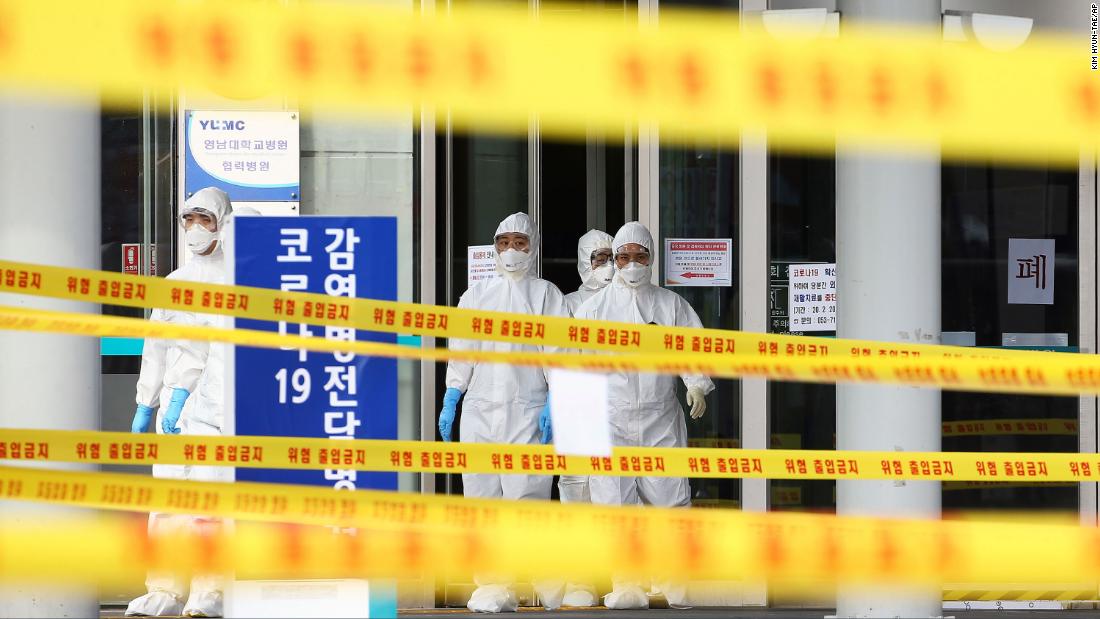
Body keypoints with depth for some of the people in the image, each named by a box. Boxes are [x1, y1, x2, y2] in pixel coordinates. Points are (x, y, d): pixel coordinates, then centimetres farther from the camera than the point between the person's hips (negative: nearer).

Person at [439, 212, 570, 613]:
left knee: (524, 494, -14)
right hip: (480, 409, 4)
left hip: (527, 410, -4)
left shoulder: (546, 295, 9)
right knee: (481, 496, -1)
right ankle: (492, 585, 1)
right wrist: (449, 403, 10)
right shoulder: (476, 295, 18)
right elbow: (461, 352, 17)